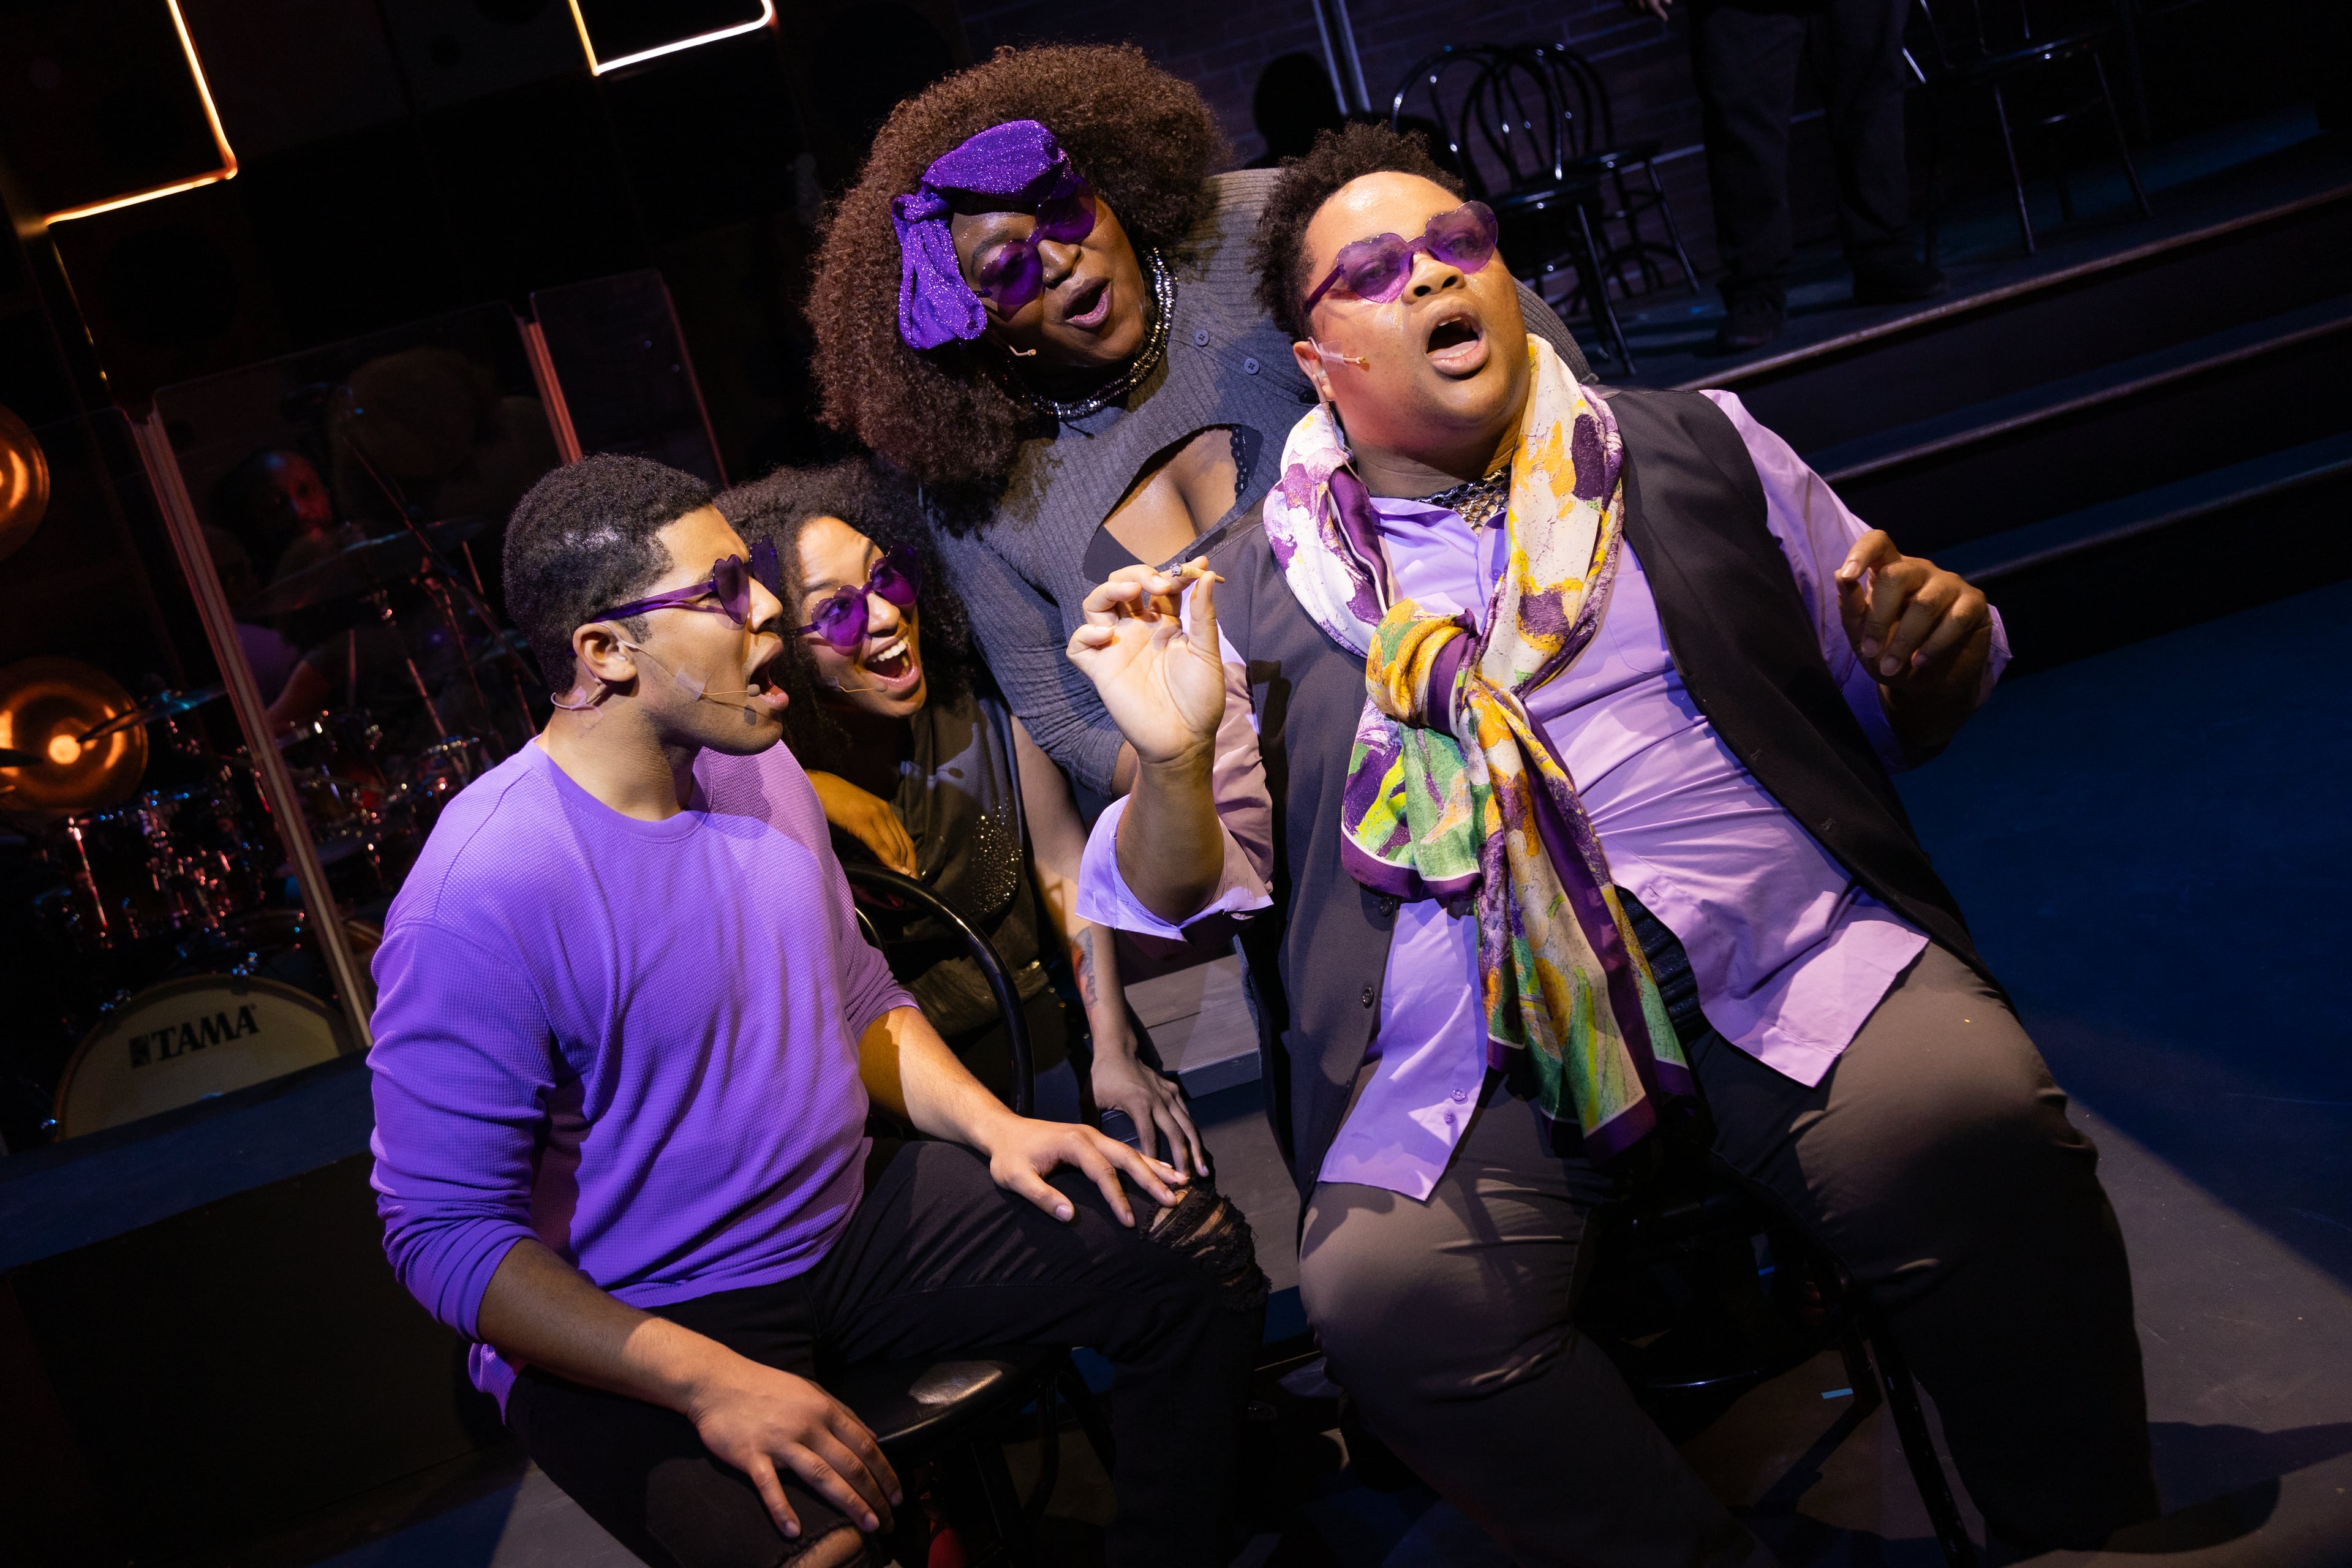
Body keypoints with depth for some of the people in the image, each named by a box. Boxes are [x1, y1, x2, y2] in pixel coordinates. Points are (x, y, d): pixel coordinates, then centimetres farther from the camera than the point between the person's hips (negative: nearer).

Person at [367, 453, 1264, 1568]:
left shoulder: (757, 768, 3)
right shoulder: (481, 897, -23)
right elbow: (444, 1235, -20)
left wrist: (993, 1126, -2)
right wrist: (712, 1383, -27)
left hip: (848, 1221, 7)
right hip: (632, 1328, -7)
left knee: (1196, 1252, -1)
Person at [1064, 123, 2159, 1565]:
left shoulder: (1699, 449, 17)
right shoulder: (1257, 594, 13)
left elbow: (1899, 720, 21)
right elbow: (1181, 892, 11)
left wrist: (1929, 648, -2)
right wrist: (1172, 761, -10)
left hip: (1798, 958, 1)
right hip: (1463, 1042, 0)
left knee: (1969, 1121, -28)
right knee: (1384, 1293, -27)